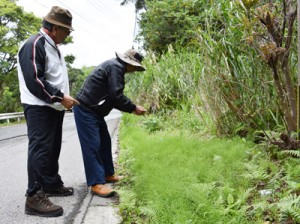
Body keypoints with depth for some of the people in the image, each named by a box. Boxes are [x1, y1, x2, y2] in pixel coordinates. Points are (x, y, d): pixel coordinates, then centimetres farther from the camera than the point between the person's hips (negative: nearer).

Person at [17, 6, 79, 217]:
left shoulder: (52, 46, 17)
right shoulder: (34, 45, -15)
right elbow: (34, 80, -23)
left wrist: (63, 99, 14)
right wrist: (60, 97, -21)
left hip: (54, 107, 10)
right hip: (40, 108, -10)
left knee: (53, 148, 16)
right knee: (40, 149, -10)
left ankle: (52, 184, 29)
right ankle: (35, 197, -6)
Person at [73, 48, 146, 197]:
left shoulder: (115, 66, 17)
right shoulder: (116, 67, -15)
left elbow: (113, 97, 18)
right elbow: (116, 95, -22)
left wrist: (131, 108, 10)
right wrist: (133, 108, -11)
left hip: (94, 110, 11)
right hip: (85, 109, -11)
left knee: (105, 142, 15)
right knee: (92, 145, -10)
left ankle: (107, 174, 25)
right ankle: (96, 183, -7)